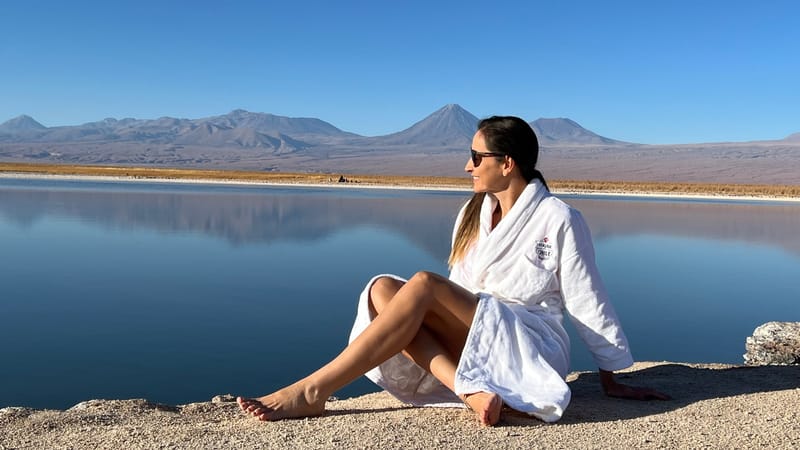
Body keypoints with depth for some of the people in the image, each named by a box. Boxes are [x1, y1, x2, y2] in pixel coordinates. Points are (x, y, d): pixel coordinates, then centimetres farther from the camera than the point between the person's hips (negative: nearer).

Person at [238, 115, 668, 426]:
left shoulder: (558, 219, -8)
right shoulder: (472, 214, 10)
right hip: (470, 339, 6)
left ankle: (312, 392, -28)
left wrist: (612, 380, 4)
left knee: (423, 285, -29)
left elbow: (588, 304, -3)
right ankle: (469, 390, -31)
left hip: (532, 352, -6)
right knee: (383, 288, -19)